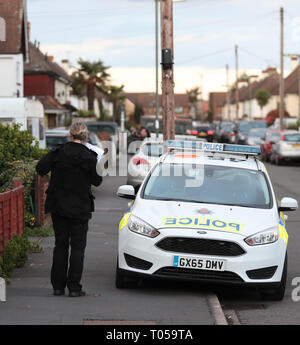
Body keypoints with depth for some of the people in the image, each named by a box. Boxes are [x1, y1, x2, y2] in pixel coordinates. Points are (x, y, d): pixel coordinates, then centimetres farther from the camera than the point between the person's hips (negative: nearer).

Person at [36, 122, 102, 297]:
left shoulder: (58, 152, -6)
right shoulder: (89, 157, -11)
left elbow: (41, 168, -9)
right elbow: (97, 181, -2)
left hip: (58, 205, 3)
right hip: (80, 207, -3)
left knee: (60, 245, 12)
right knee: (78, 246, 5)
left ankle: (58, 285, 12)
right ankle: (74, 286, 1)